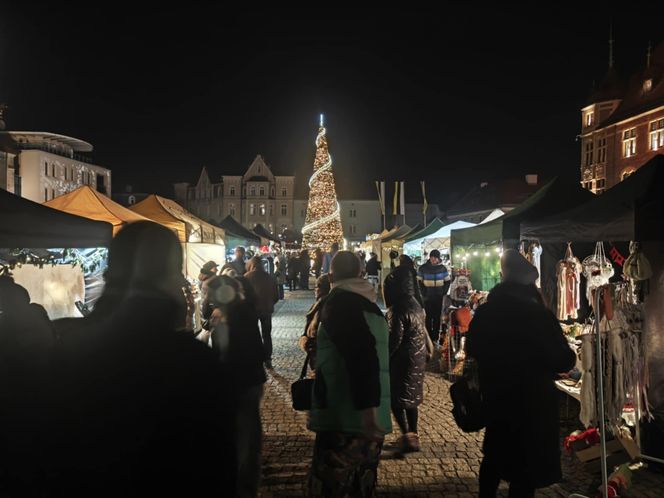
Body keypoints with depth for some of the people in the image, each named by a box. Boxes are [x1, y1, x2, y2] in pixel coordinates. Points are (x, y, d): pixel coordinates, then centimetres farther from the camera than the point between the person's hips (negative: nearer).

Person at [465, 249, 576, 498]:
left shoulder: (484, 312, -6)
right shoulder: (540, 316, -23)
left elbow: (471, 349, 9)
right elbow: (564, 361, -15)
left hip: (495, 400, 6)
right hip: (532, 405, -5)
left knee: (494, 458, 24)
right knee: (526, 470, 9)